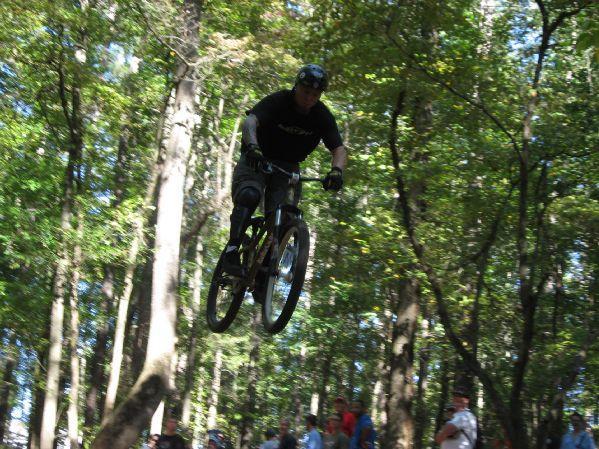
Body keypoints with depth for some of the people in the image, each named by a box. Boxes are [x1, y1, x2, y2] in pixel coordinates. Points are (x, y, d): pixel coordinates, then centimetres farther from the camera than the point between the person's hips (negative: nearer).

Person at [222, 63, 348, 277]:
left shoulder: (322, 116, -10)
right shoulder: (277, 101, -20)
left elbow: (339, 149, -18)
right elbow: (250, 121, -37)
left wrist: (336, 170, -41)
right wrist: (252, 145, -59)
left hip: (287, 165, 3)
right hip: (257, 158, -3)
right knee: (249, 196, -30)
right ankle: (232, 252, -32)